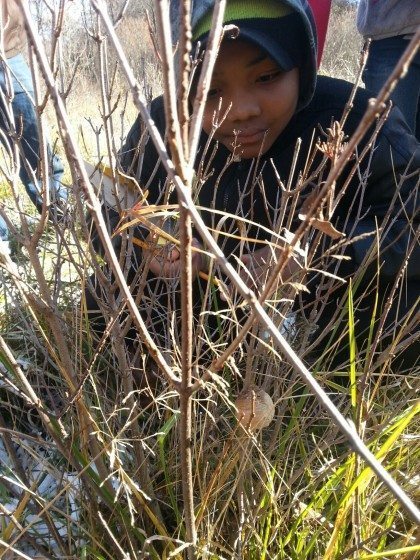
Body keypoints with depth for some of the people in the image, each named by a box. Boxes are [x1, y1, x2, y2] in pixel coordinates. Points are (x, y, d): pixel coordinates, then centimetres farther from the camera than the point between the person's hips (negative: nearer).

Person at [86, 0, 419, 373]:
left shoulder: (357, 121, -22)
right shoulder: (160, 127, -15)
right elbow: (117, 221, -8)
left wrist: (327, 252, -38)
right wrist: (150, 247, -32)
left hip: (325, 304, -1)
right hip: (208, 304, 2)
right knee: (106, 304, -13)